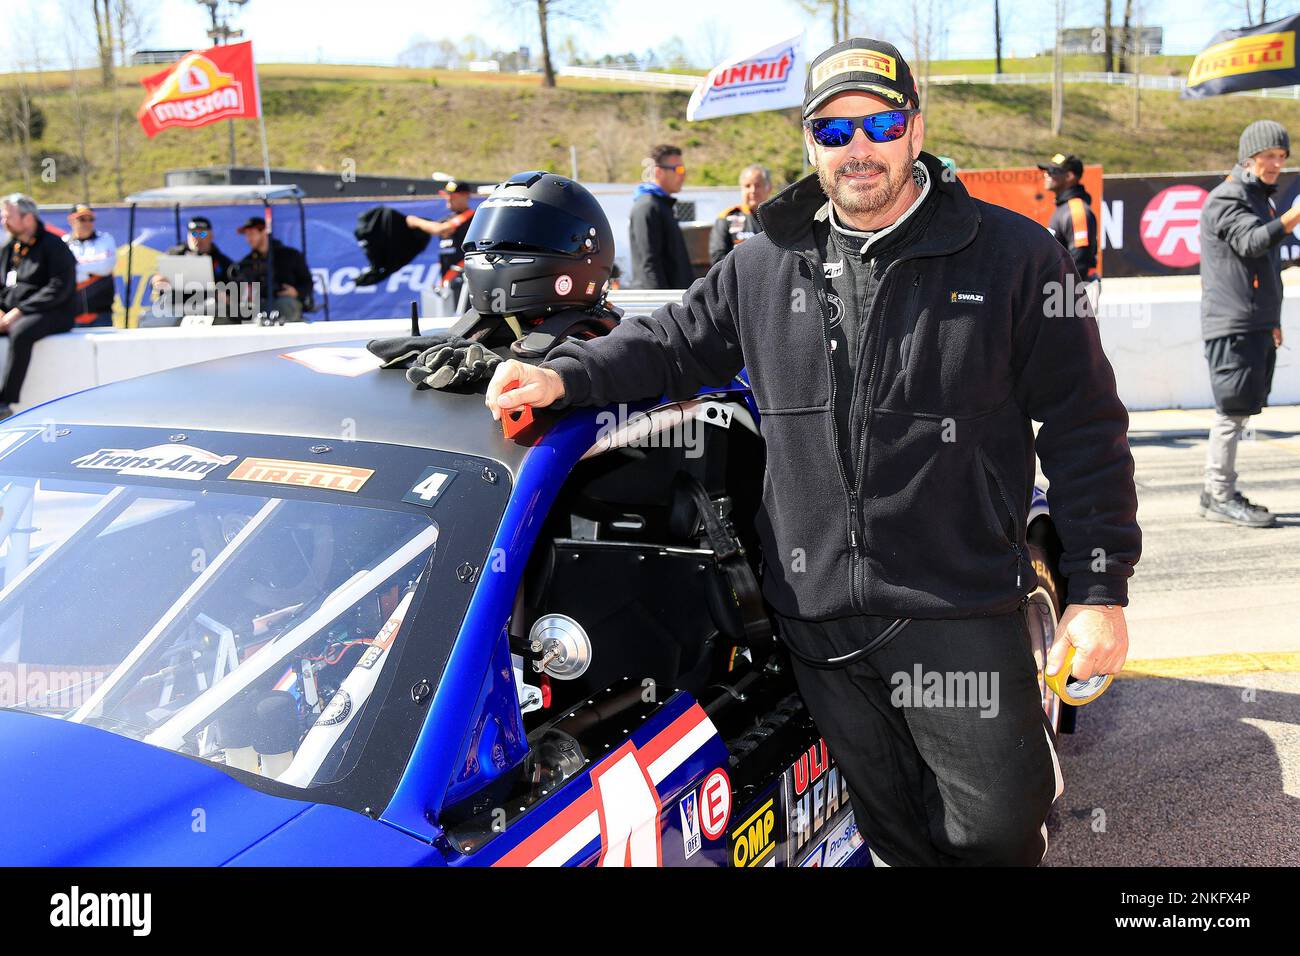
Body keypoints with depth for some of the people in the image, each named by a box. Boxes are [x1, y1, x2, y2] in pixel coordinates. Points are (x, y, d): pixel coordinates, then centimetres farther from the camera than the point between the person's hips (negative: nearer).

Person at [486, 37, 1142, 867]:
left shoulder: (1013, 255, -2)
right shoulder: (763, 267, 8)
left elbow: (1083, 427, -2)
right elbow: (677, 341, 19)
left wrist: (1101, 588, -5)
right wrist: (566, 376, 0)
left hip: (961, 617, -3)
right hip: (817, 619, 3)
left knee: (999, 827, 4)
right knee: (891, 828, 17)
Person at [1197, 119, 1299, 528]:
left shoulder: (1263, 200, 21)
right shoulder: (1226, 198, -7)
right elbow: (1252, 241, -26)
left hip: (1257, 326, 9)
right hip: (1231, 324, -9)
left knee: (1239, 410, 11)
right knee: (1233, 408, -8)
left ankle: (1217, 492, 17)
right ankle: (1220, 497, -1)